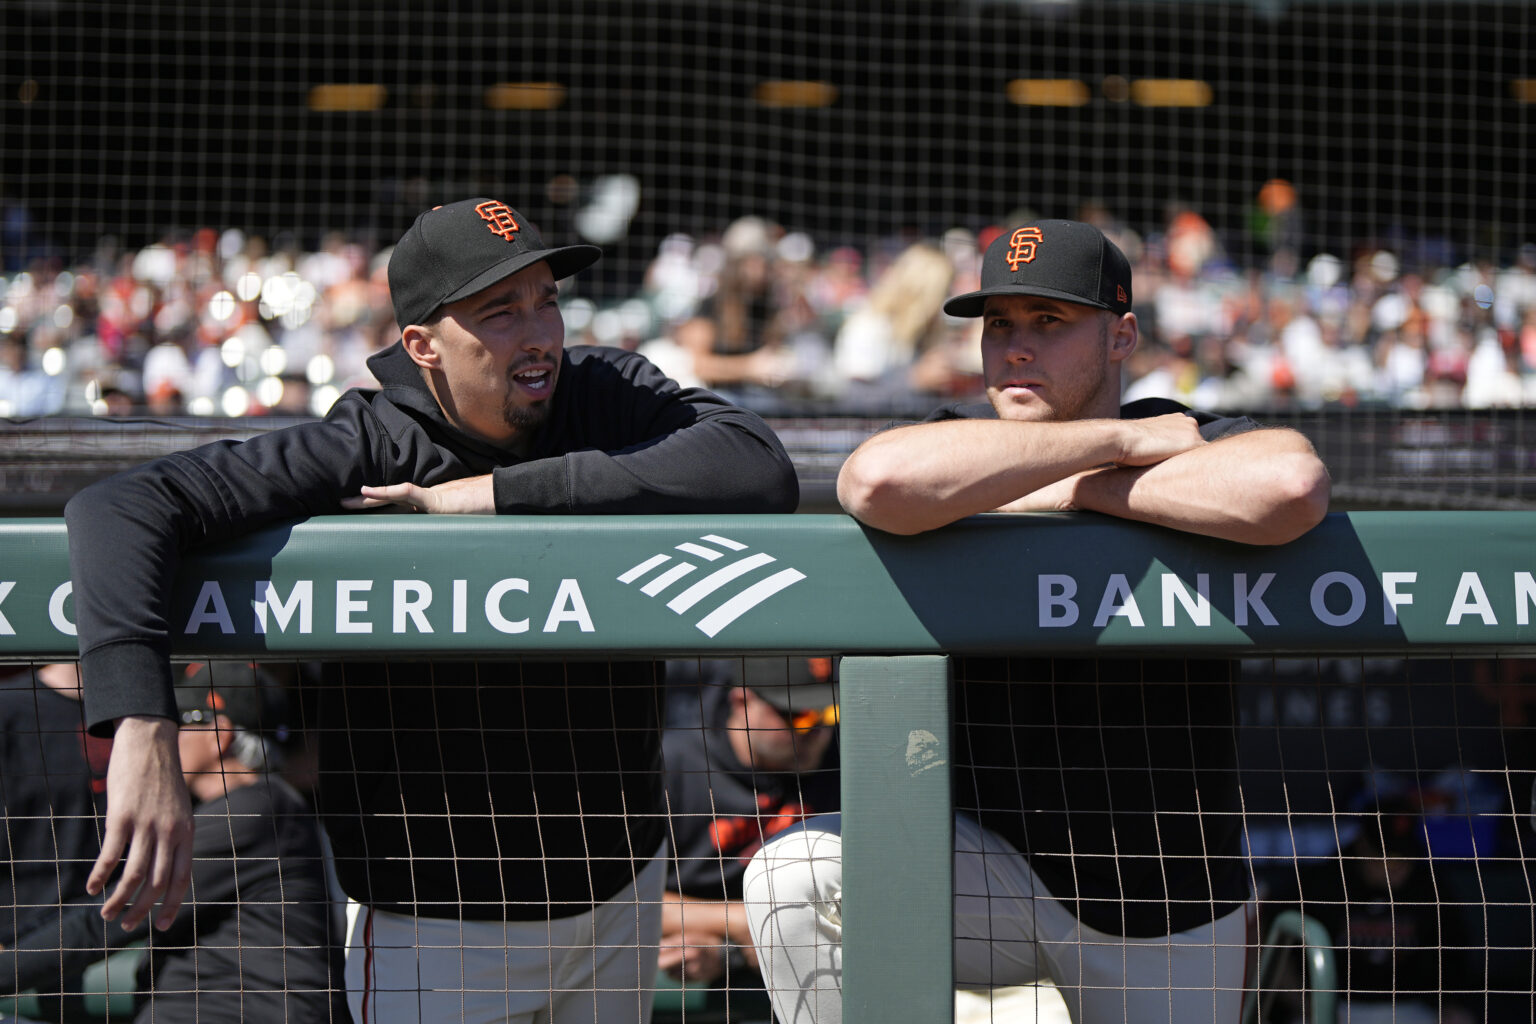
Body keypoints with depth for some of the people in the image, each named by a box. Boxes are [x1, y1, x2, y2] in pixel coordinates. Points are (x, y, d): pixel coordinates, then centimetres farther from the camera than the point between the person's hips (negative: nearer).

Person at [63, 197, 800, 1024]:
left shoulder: (608, 395, -8)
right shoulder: (365, 451, -19)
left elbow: (763, 473, -27)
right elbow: (118, 507, -29)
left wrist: (503, 491, -27)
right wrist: (143, 732, -45)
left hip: (621, 891, 4)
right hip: (439, 922, -4)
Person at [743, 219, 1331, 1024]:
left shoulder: (1194, 447, -8)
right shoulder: (959, 452, -4)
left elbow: (1293, 488, -35)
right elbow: (881, 481, -32)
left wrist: (1081, 491, -23)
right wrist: (1116, 440, -23)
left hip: (1169, 916, -1)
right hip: (988, 865, 1)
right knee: (795, 877, -25)